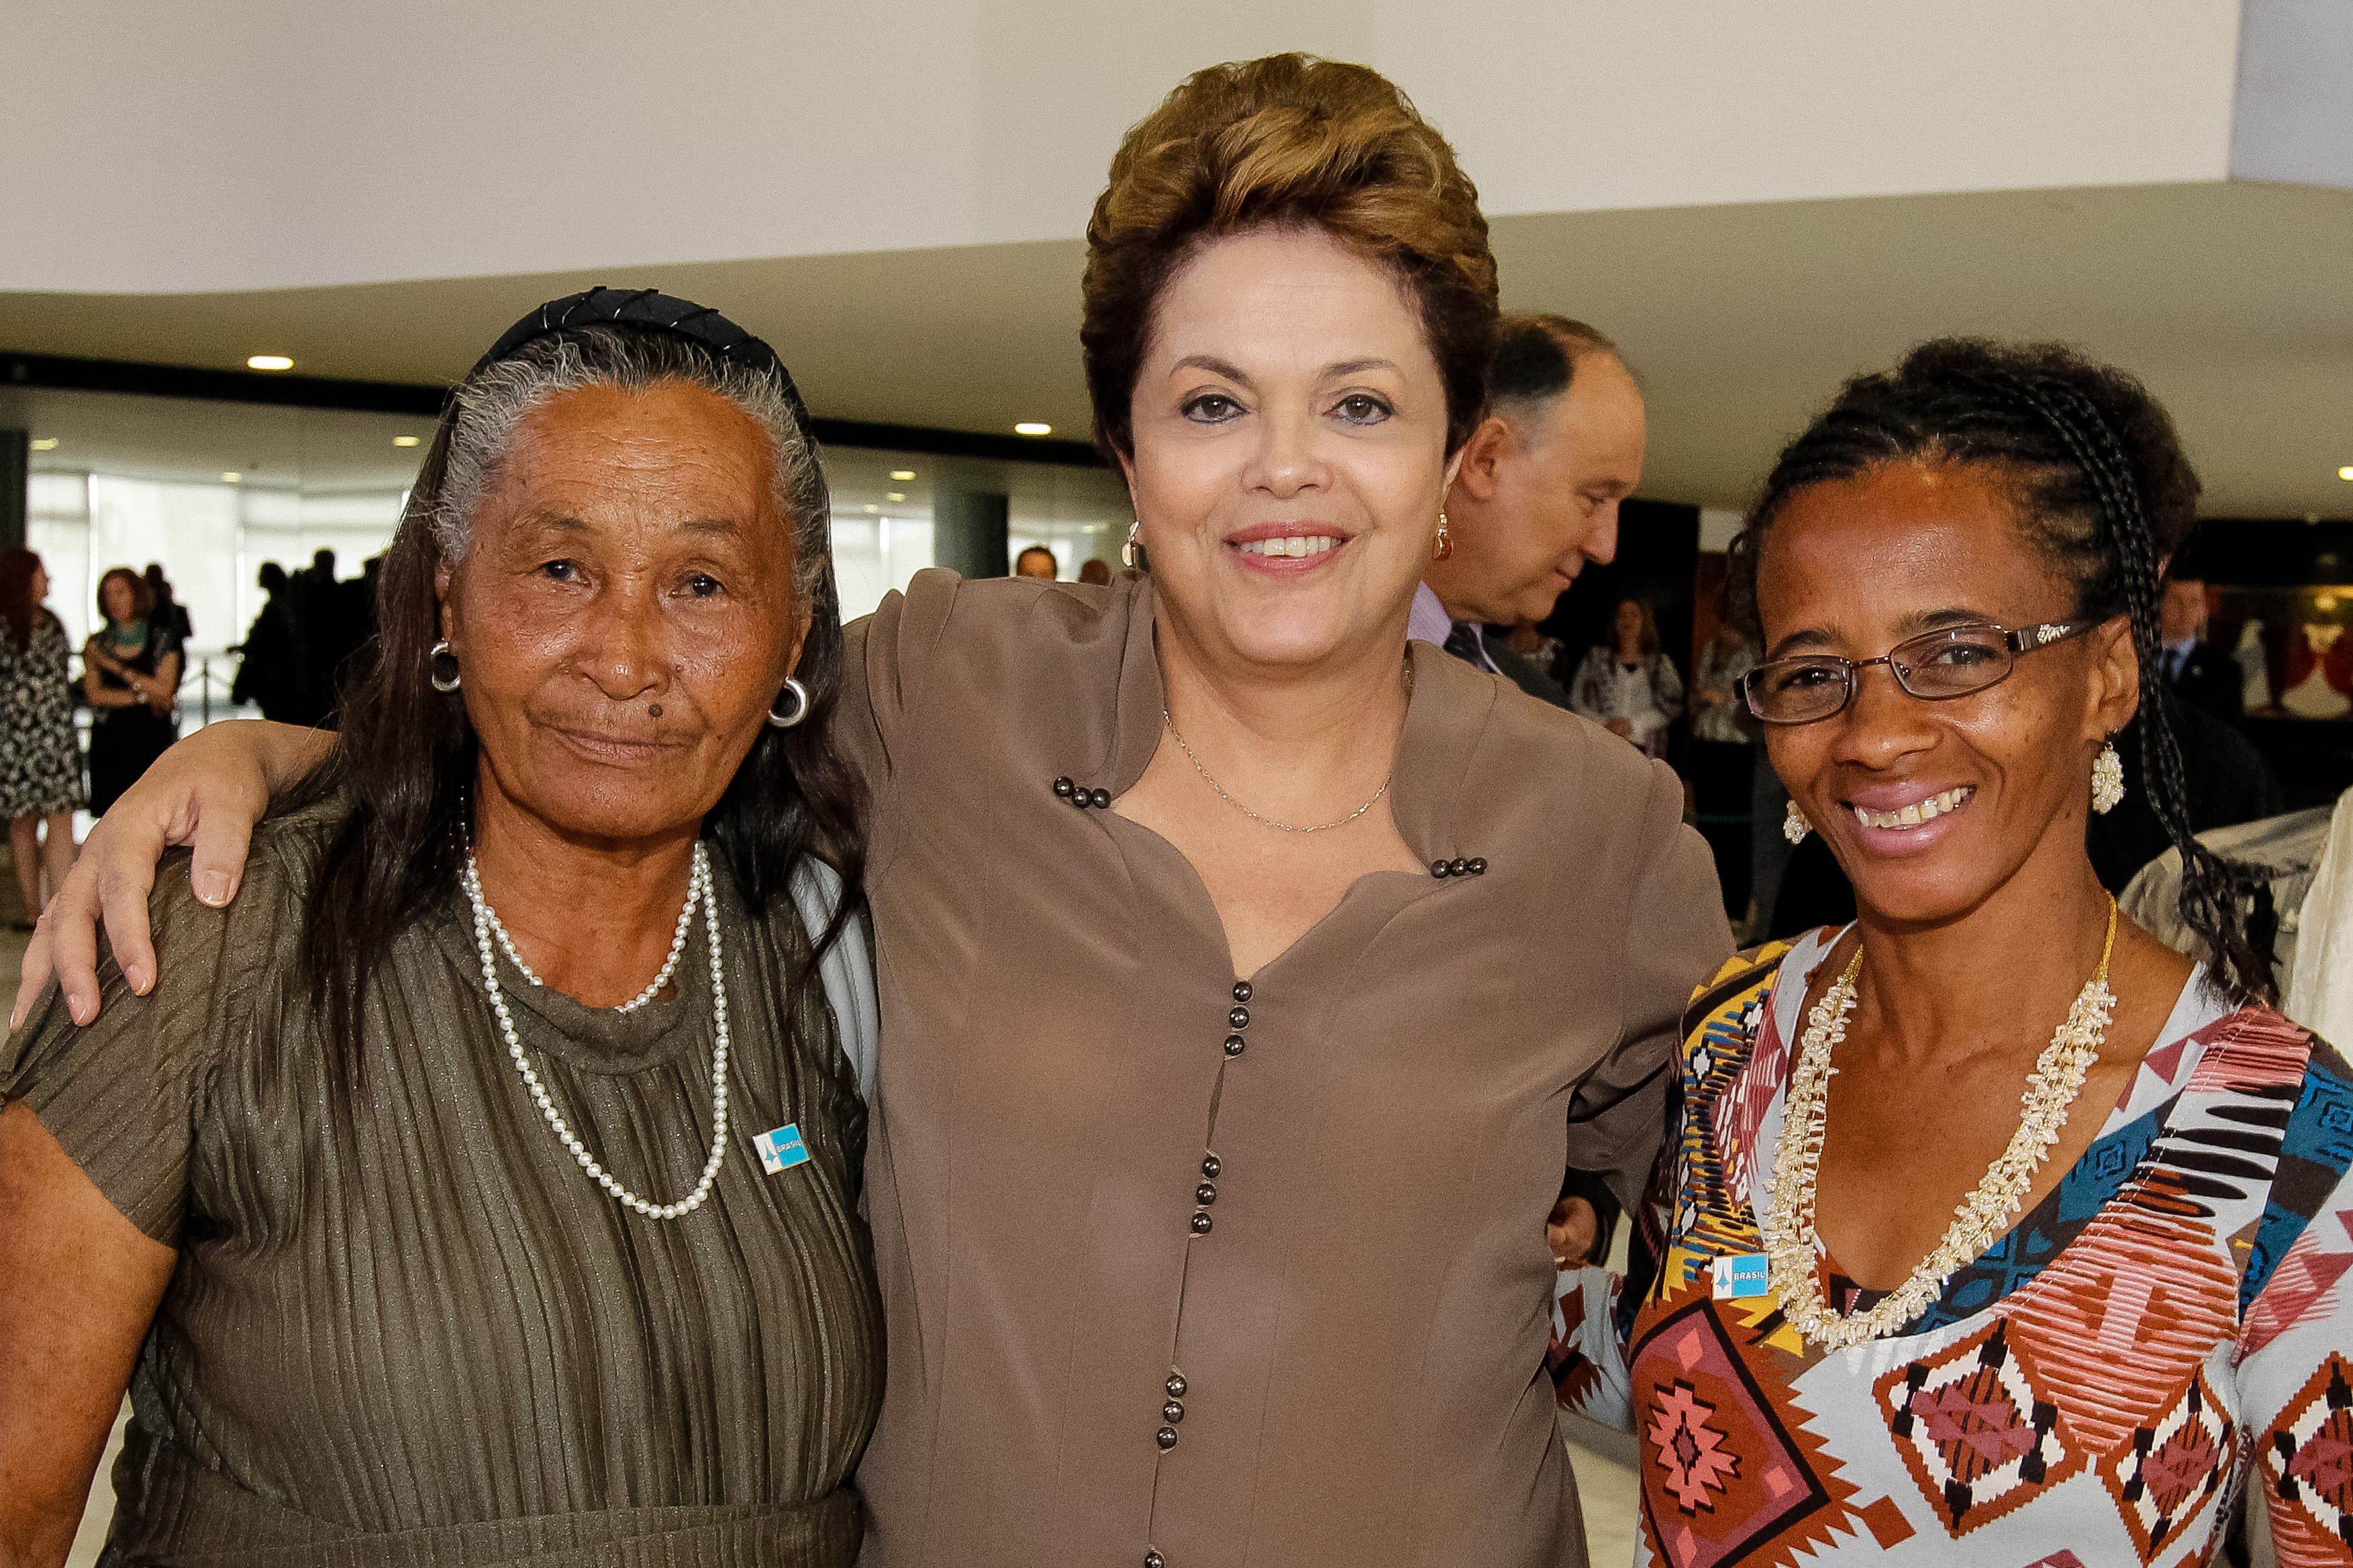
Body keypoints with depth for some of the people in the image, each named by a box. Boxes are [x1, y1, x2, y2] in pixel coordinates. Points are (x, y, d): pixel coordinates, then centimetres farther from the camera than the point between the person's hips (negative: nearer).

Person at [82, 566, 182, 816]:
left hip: (153, 739, -2)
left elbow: (165, 690, -6)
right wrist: (145, 696, -8)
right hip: (110, 741, 2)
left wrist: (118, 668, -9)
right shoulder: (97, 644, 11)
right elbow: (94, 694, 1)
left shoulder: (164, 639, 4)